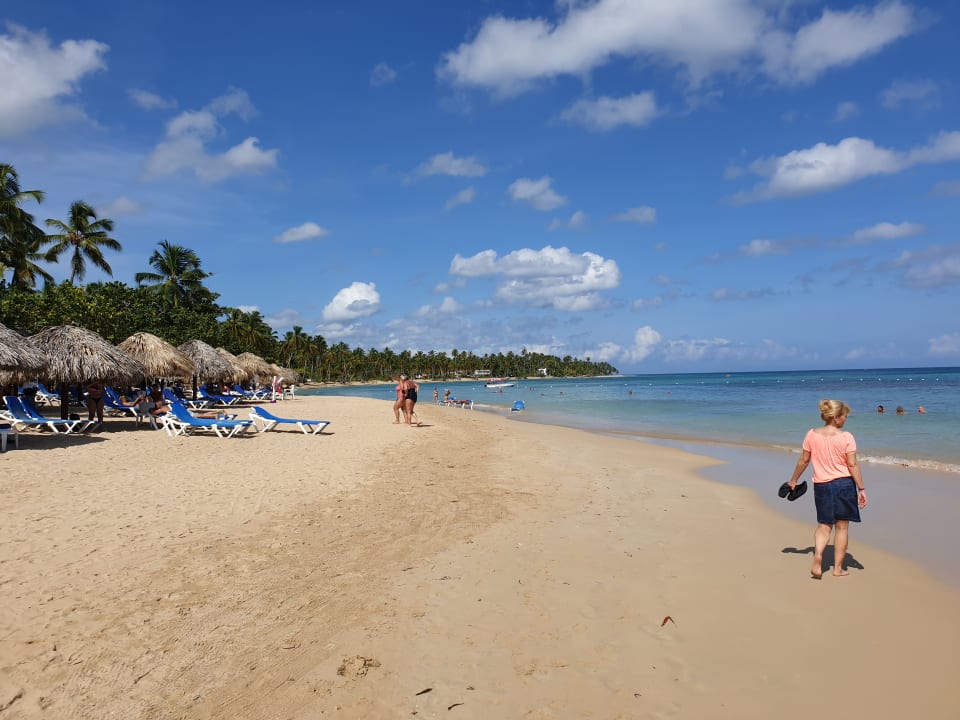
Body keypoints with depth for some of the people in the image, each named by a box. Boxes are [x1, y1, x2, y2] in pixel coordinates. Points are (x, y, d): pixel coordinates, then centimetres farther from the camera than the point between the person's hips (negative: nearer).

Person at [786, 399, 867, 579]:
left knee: (824, 525, 14)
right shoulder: (846, 437, -10)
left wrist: (793, 480, 16)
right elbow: (853, 465, -11)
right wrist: (861, 489, -5)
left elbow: (803, 460, 4)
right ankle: (838, 568, 16)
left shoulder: (812, 434, -2)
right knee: (842, 526, 10)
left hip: (821, 485, 2)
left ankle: (818, 555, -11)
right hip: (844, 484, -2)